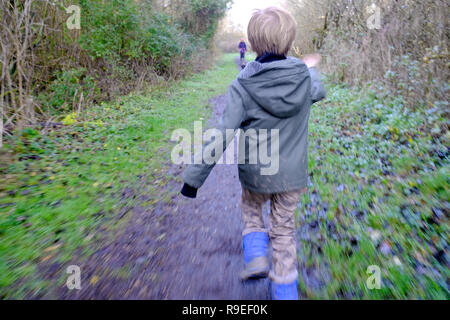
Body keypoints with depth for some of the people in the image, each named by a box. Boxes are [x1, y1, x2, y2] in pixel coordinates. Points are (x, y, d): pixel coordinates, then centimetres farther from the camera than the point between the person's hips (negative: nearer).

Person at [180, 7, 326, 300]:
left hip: (255, 172, -2)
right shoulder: (305, 79, -8)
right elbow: (319, 92, 17)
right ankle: (285, 291, 29)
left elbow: (222, 138, -21)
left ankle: (257, 258, 14)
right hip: (292, 174, 2)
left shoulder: (242, 88, -18)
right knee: (284, 228, 18)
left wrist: (194, 177, -13)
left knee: (251, 208, 30)